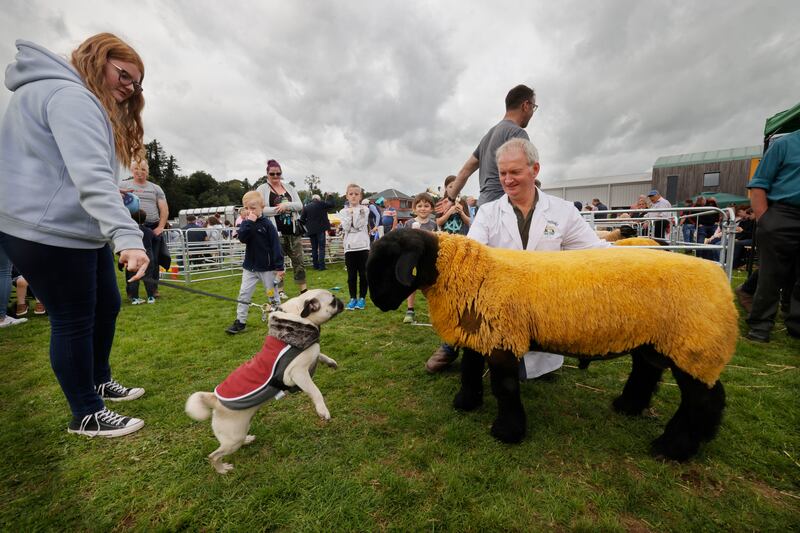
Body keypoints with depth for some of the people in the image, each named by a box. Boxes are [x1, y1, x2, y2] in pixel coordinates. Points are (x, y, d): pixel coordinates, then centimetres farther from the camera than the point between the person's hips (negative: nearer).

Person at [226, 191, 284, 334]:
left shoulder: (267, 225, -11)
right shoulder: (246, 223, 2)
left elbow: (276, 246, -12)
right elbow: (242, 238, -16)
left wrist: (279, 267, -15)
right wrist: (248, 222, -24)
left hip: (267, 267, -4)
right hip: (249, 267, 4)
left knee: (272, 294, 8)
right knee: (243, 294, 6)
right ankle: (240, 321, 17)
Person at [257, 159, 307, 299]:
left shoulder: (289, 187, 13)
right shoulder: (262, 189, 1)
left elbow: (300, 205, 5)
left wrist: (286, 205, -12)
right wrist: (279, 209, -15)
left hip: (293, 229, 4)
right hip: (275, 231, -4)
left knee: (298, 260, 6)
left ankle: (303, 289, 14)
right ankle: (279, 290, 15)